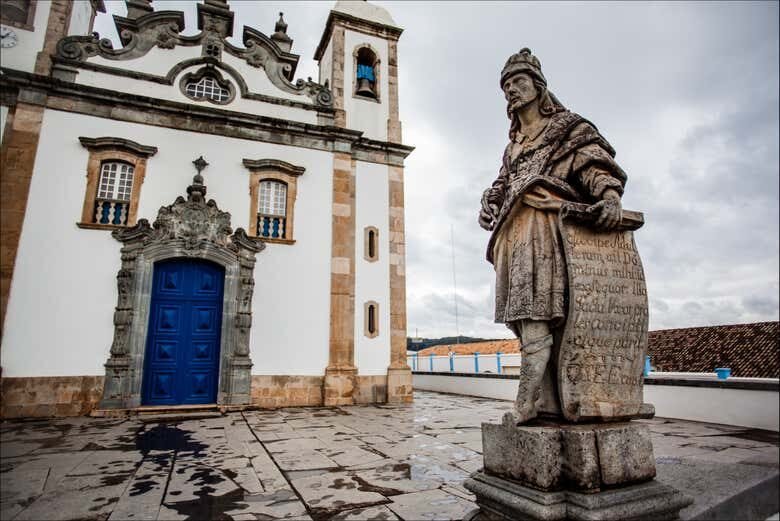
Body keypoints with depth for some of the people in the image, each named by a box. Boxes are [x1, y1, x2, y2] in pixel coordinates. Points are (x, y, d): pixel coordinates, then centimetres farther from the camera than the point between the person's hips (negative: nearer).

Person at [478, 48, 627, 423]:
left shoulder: (566, 128, 14)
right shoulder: (513, 146, 33)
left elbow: (597, 166, 1)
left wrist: (610, 197, -18)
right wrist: (489, 203, 10)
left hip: (543, 227, -6)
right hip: (514, 234, 7)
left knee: (535, 316, -21)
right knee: (526, 320, -2)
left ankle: (525, 404, -22)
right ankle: (552, 402, 2)